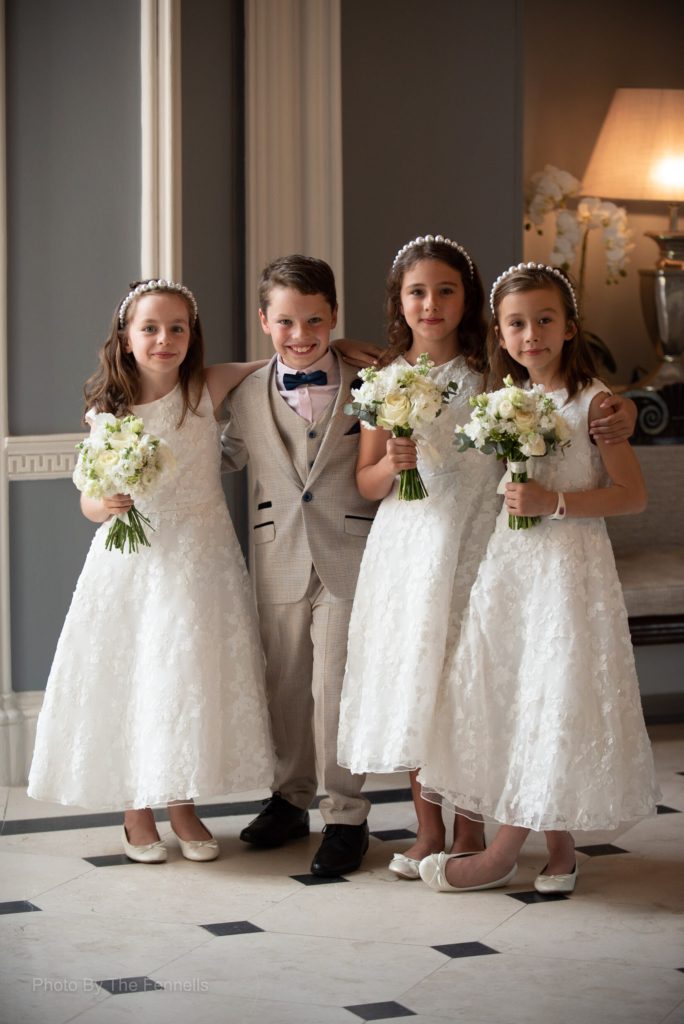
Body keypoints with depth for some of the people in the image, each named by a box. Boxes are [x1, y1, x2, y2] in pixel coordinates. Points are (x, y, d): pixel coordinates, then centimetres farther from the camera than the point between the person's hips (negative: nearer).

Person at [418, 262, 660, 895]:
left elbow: (633, 496, -12)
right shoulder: (504, 401, 10)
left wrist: (554, 502, -21)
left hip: (571, 565, -7)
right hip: (508, 563, 7)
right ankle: (560, 846, 18)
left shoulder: (593, 402, -9)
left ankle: (502, 854, 6)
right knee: (506, 698, 6)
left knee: (554, 704, -3)